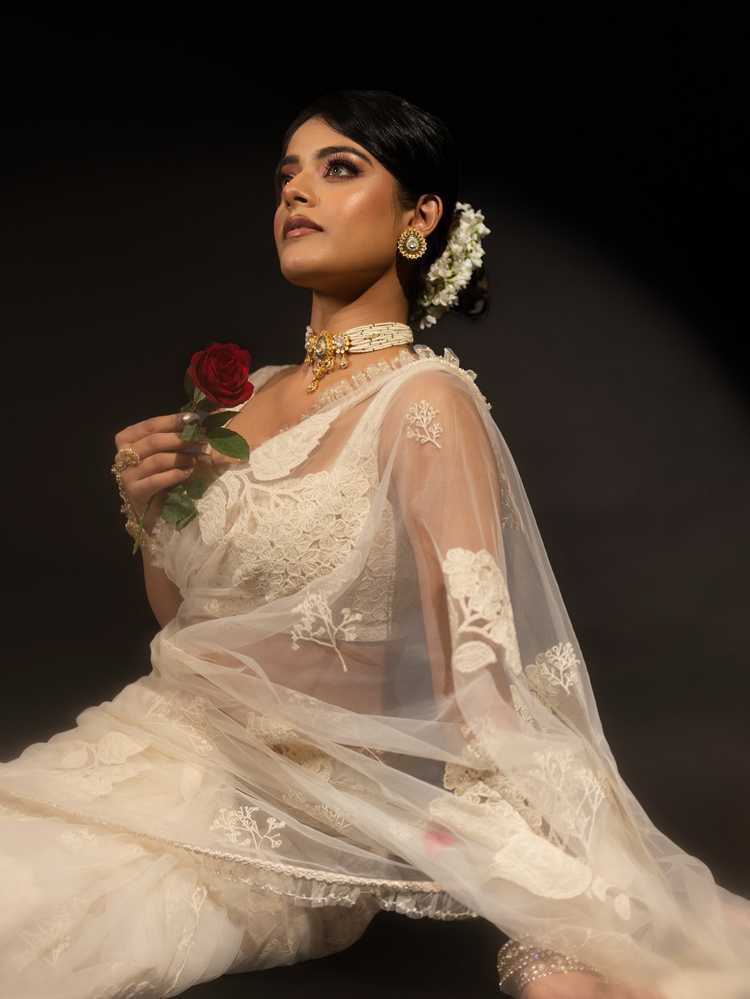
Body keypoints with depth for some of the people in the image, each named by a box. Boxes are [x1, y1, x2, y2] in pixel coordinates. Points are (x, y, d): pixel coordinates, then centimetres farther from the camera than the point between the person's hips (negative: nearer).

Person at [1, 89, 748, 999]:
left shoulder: (424, 400, -13)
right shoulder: (252, 394, 9)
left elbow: (479, 682, -21)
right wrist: (147, 509, -2)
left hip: (284, 803, -6)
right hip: (149, 744, 6)